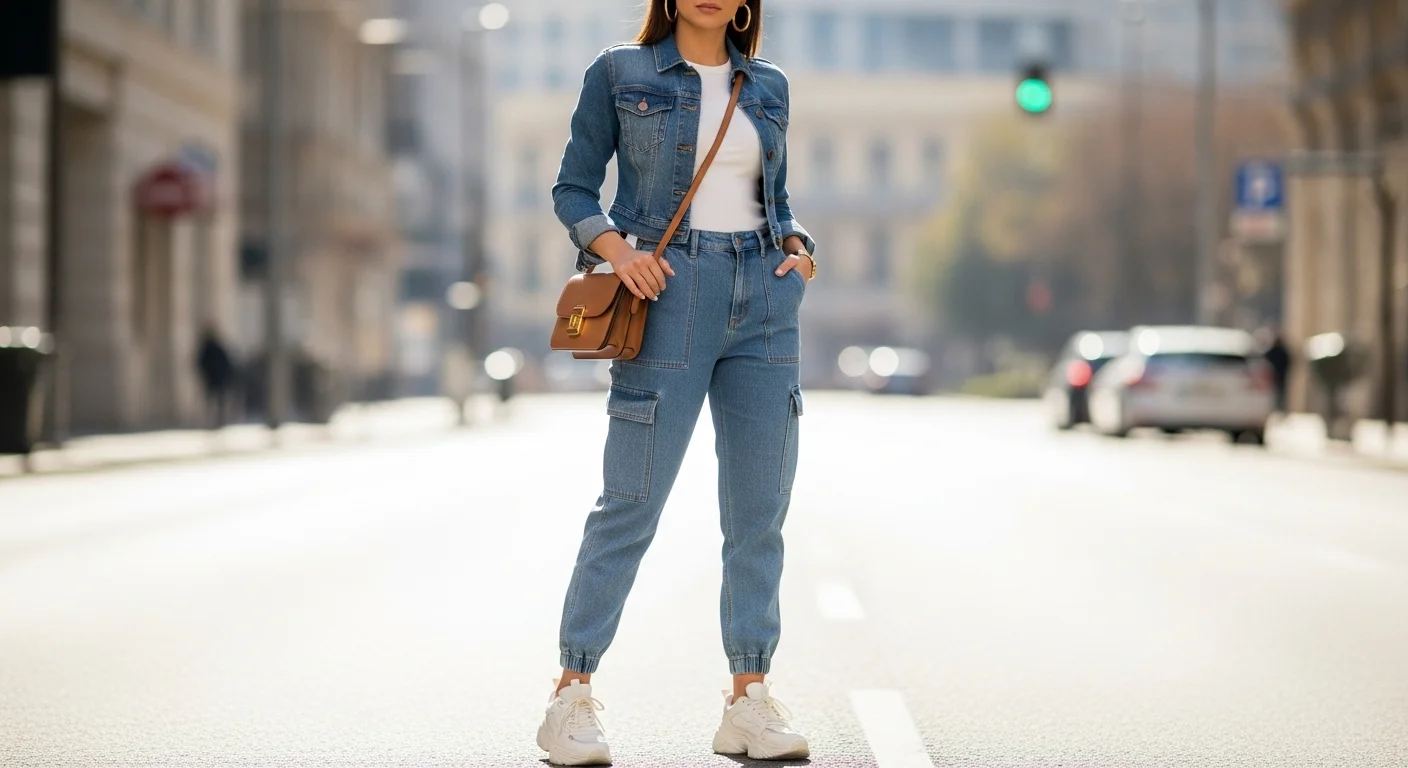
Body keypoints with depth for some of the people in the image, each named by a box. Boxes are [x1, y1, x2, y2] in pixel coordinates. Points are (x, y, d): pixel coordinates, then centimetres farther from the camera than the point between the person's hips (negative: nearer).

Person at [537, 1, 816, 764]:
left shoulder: (766, 85, 13)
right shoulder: (620, 73, 2)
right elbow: (573, 188, 2)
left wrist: (797, 246, 0)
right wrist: (617, 248, -15)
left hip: (763, 299, 4)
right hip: (670, 290, -4)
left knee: (760, 506, 3)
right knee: (632, 500, -6)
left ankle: (749, 698, 9)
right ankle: (572, 693, 0)